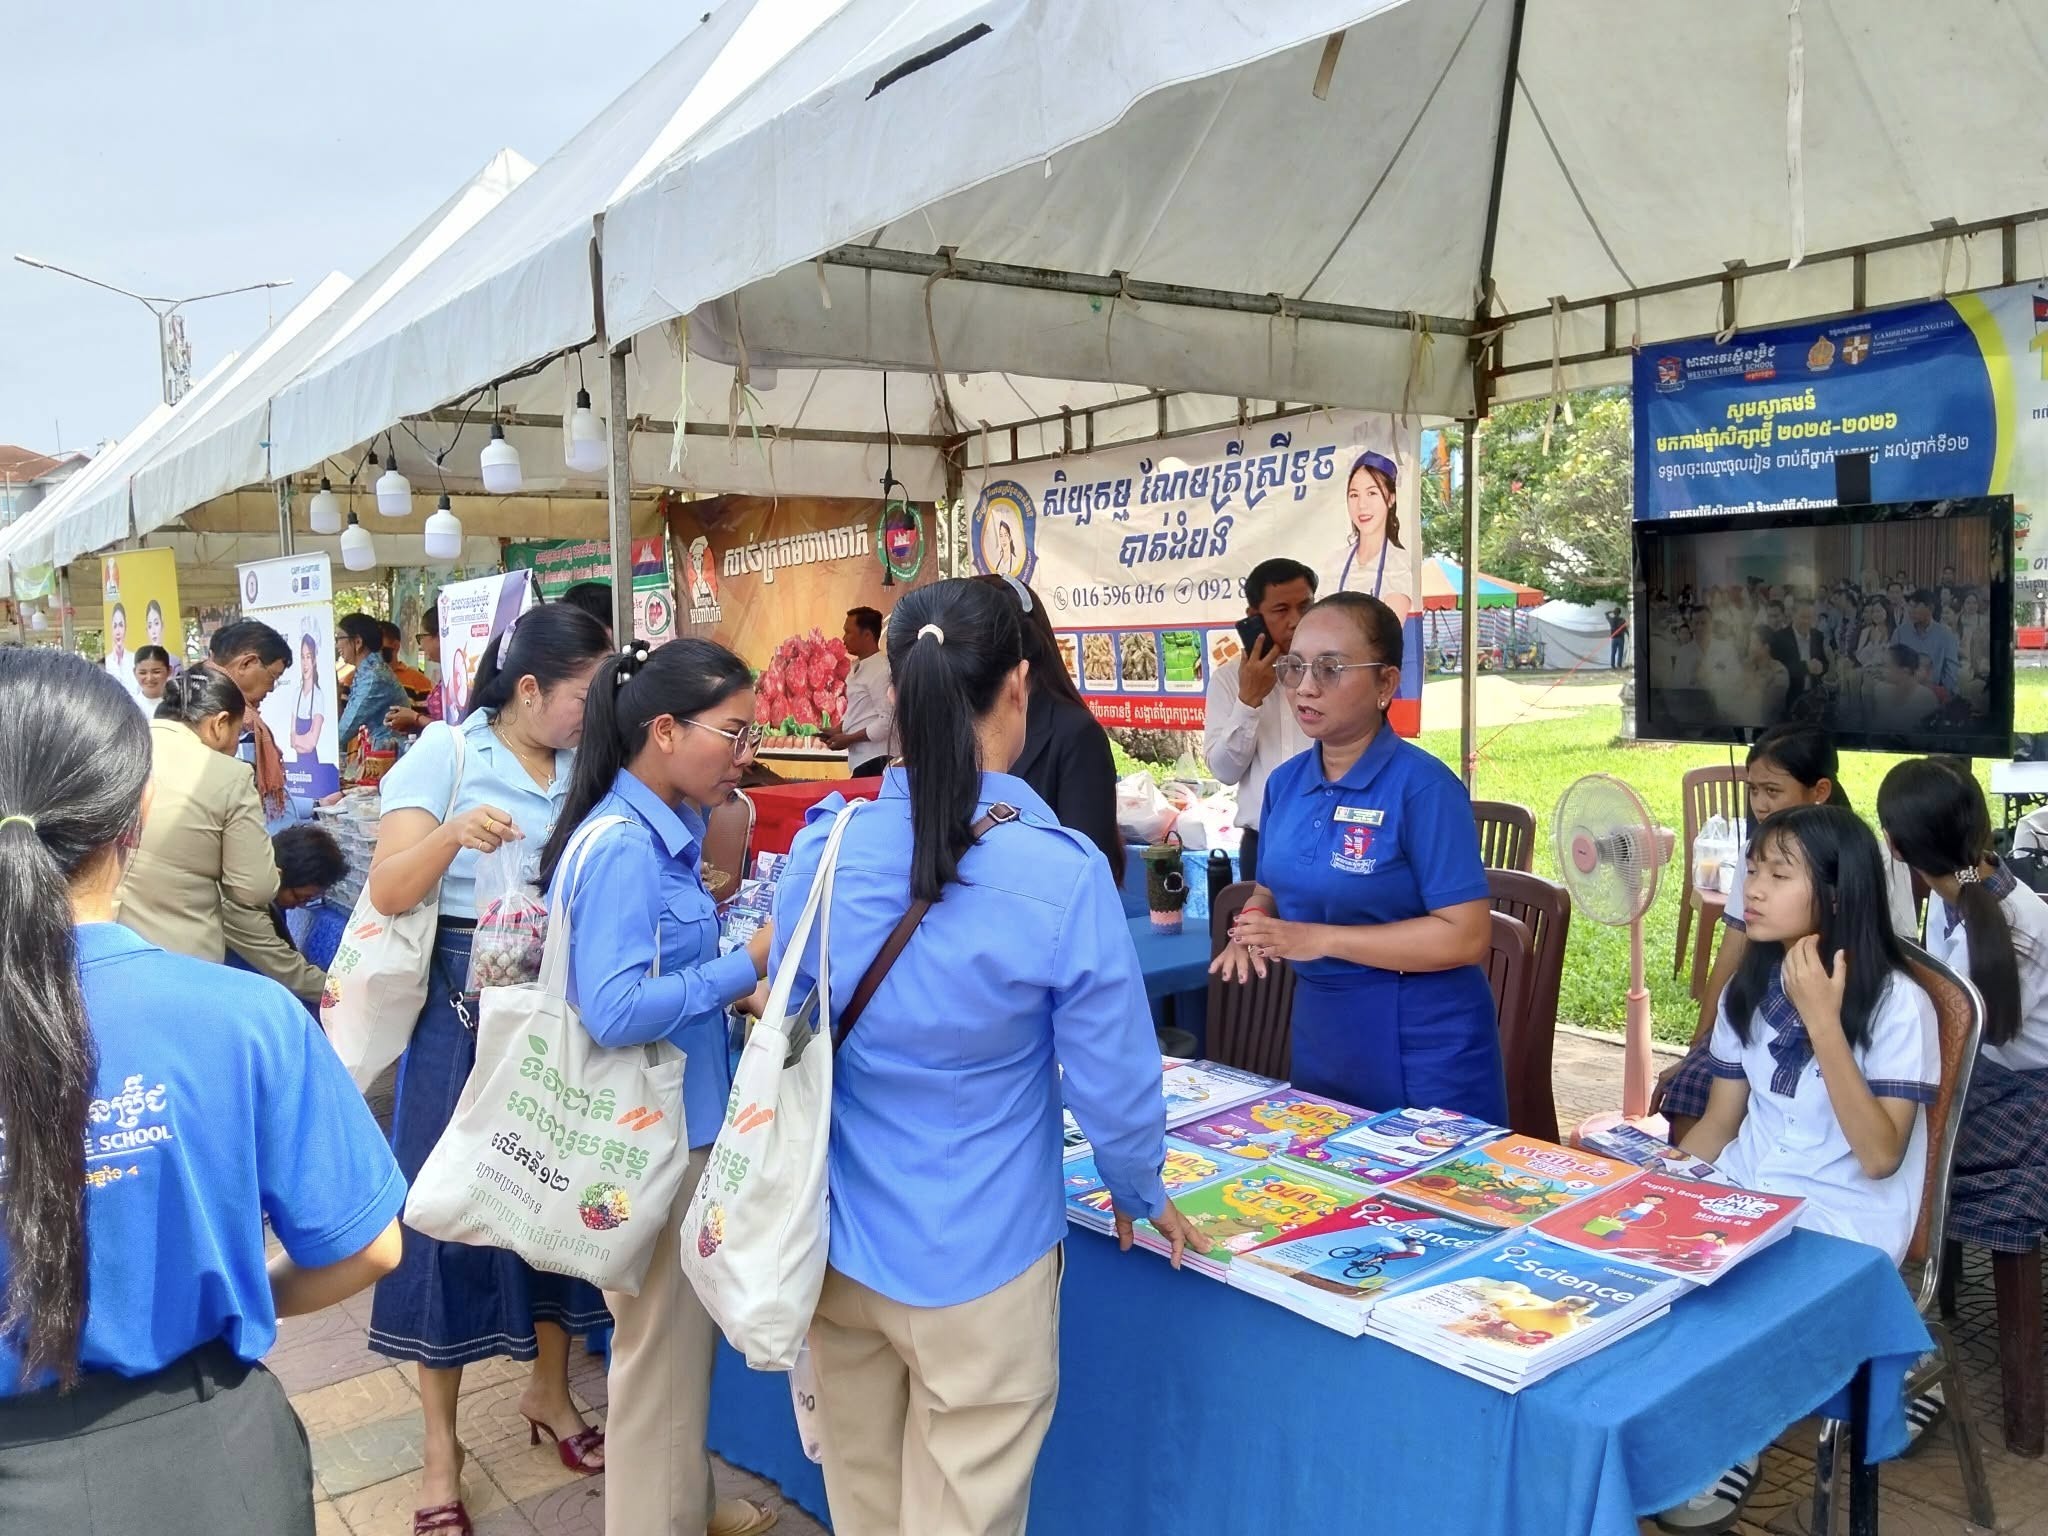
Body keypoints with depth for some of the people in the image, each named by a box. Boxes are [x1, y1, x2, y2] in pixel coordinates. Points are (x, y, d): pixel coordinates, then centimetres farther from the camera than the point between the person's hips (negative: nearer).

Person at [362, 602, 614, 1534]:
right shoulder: (447, 753, -7)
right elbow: (389, 892, -12)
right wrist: (453, 834, -28)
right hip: (467, 999, -4)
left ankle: (549, 1387, 35)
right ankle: (439, 1443, 18)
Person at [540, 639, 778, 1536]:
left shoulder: (665, 829, 4)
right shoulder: (623, 848, -24)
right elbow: (614, 1010, -30)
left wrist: (741, 987, 0)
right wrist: (745, 967, -23)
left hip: (684, 1118, 9)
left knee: (689, 1333, 24)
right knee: (661, 1345, 9)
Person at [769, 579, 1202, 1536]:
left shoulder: (822, 848, -11)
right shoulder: (1061, 874, -21)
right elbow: (1114, 1084, -13)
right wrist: (1141, 1196, 9)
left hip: (837, 1248, 4)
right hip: (979, 1266, -3)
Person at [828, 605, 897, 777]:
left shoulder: (881, 670, -15)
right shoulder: (858, 668, 15)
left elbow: (888, 722, -20)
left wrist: (848, 739, -14)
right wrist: (838, 730, 8)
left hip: (875, 759, -9)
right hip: (862, 757, 9)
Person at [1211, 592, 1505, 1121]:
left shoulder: (1423, 786, -19)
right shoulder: (1285, 781, 2)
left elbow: (1466, 935, -23)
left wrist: (1321, 939, -24)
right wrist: (1255, 926, -9)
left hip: (1423, 1043, -6)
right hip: (1319, 1028, 7)